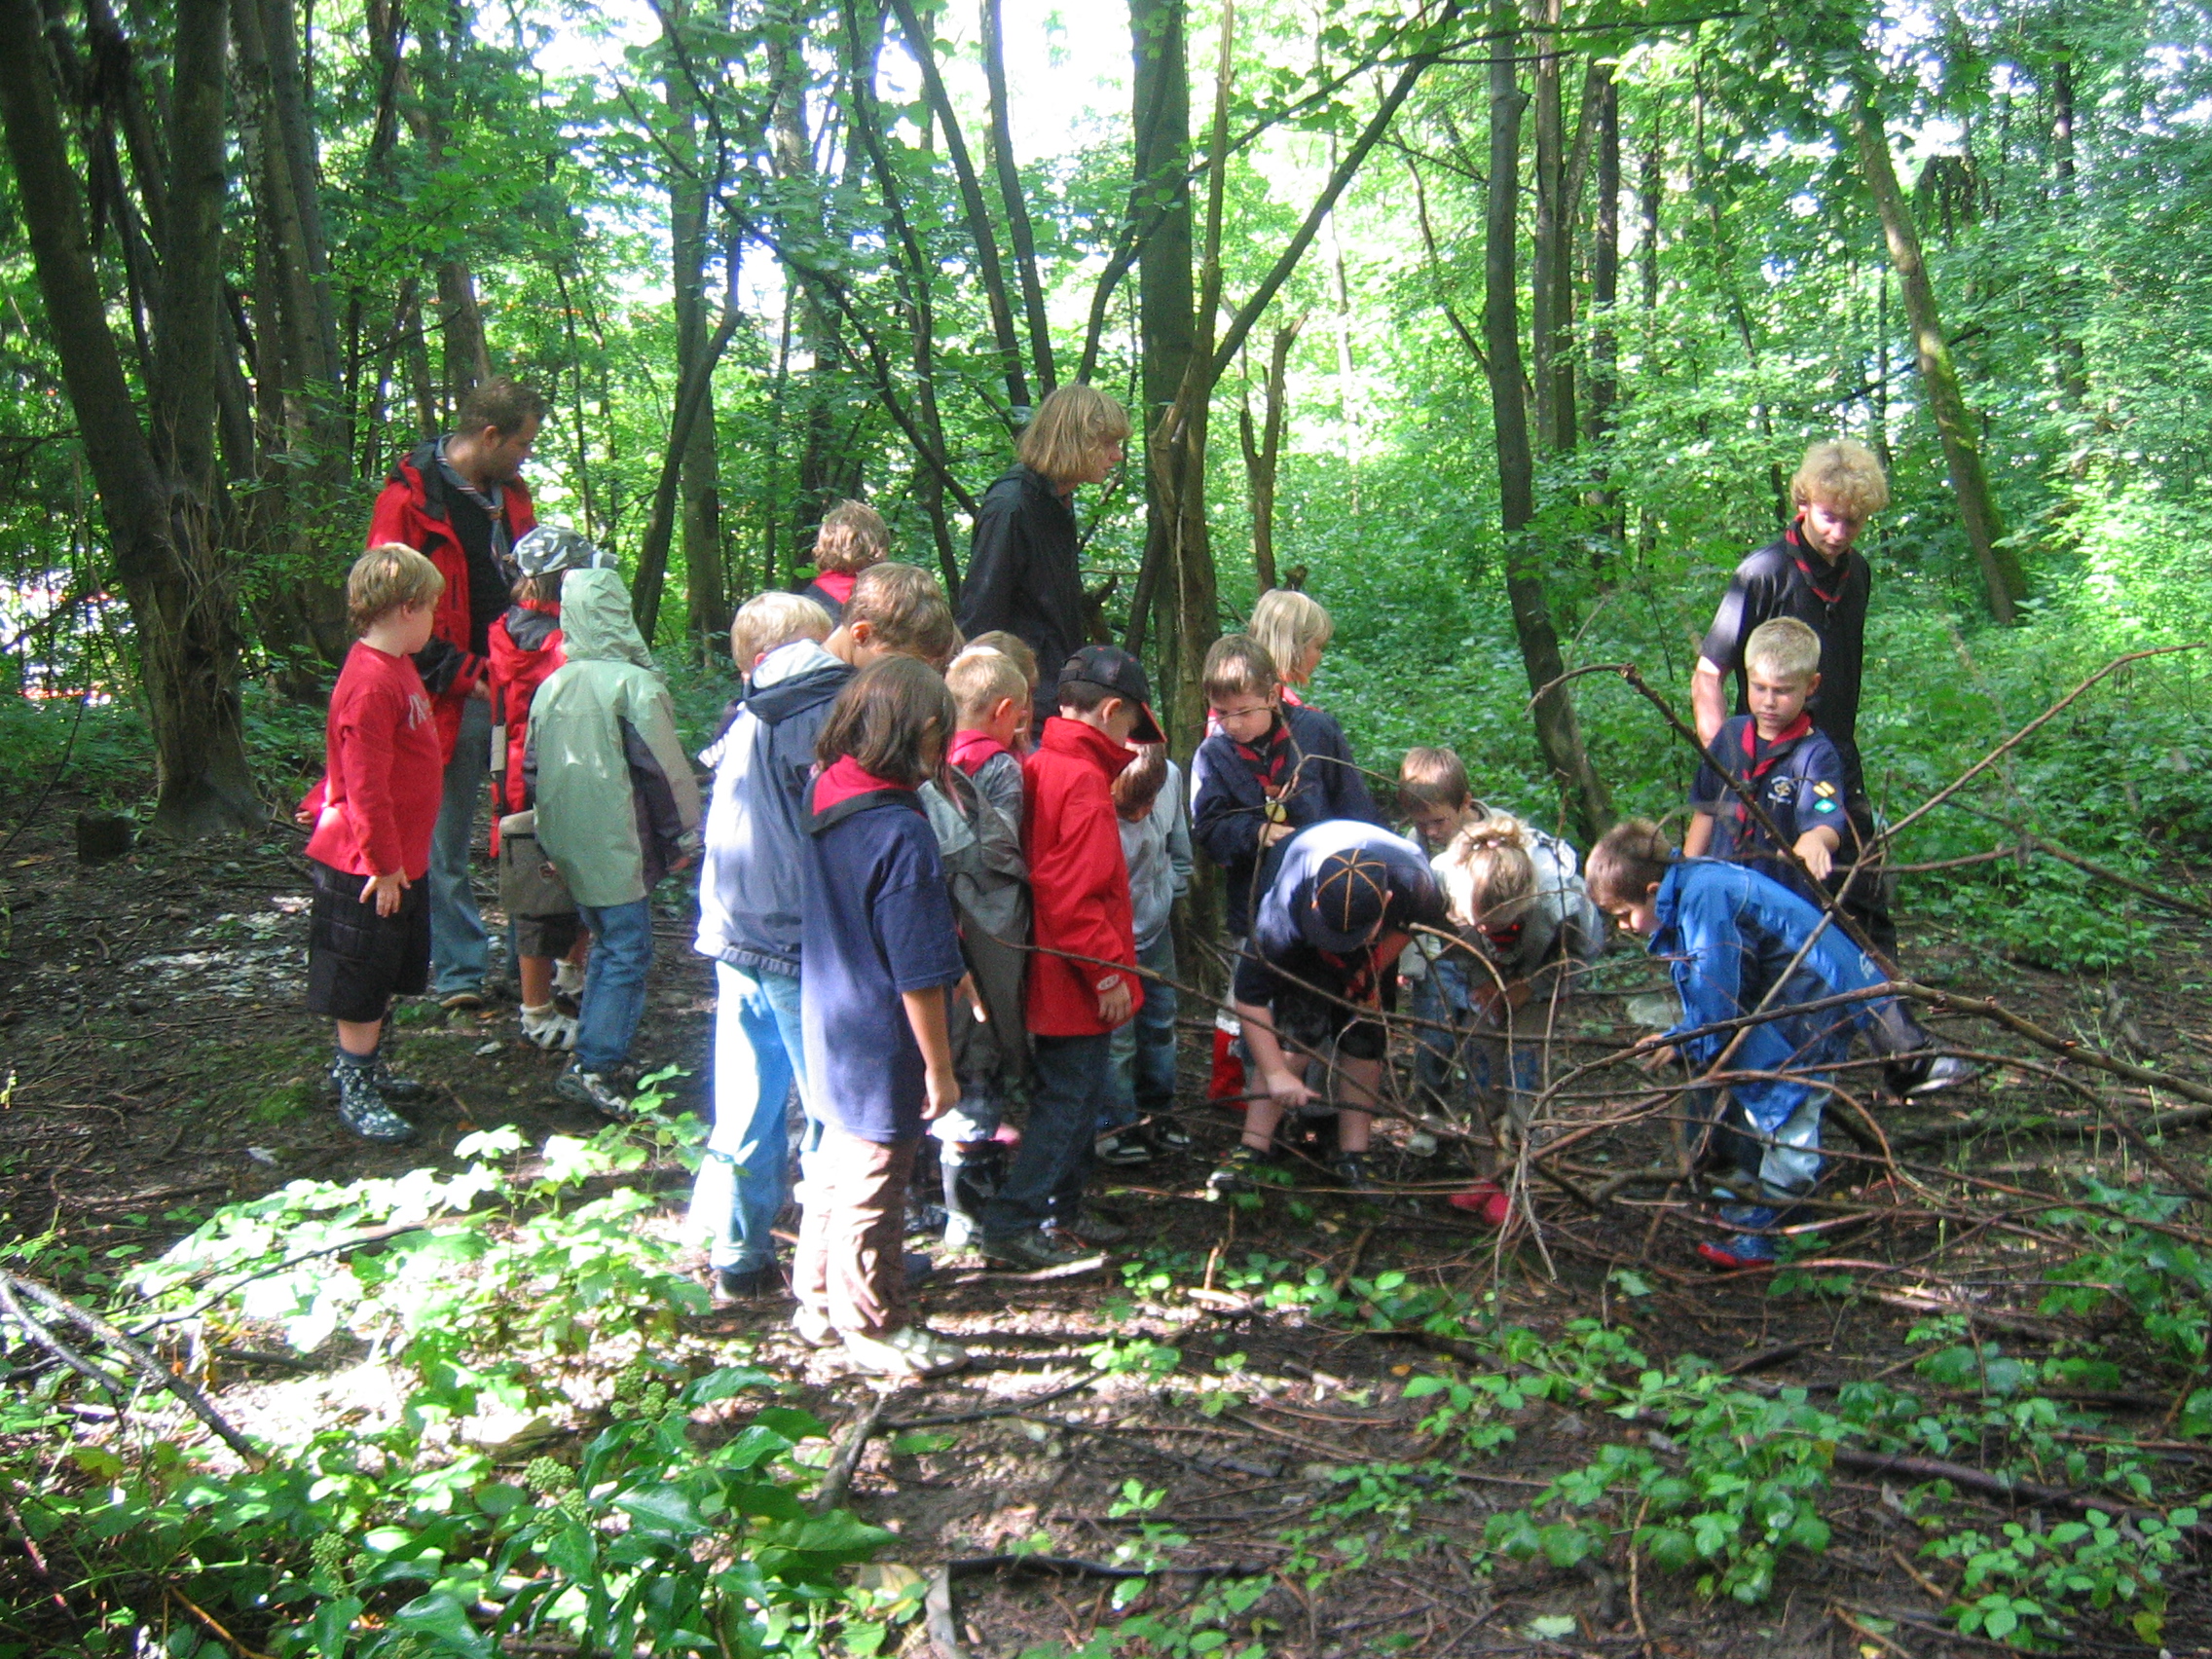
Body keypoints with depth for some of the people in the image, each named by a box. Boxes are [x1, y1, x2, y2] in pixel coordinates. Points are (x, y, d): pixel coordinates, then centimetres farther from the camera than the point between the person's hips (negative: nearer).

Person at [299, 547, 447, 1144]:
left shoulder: (396, 668, 9)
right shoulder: (371, 684, -23)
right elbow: (366, 786, -23)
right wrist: (384, 865, -20)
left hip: (402, 860, 10)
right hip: (369, 869, -10)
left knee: (389, 978, 22)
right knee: (361, 985, 3)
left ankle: (369, 1068, 37)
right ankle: (356, 1094, 14)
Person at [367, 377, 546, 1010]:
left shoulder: (509, 493, 14)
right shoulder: (410, 499, -9)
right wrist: (460, 674, -15)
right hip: (455, 699, -6)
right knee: (447, 844, 2)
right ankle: (459, 973, 12)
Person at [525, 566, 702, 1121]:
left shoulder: (551, 686, 8)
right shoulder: (633, 682, -13)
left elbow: (533, 767, 16)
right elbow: (664, 767, -12)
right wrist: (683, 836, -1)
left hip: (569, 845, 7)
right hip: (618, 846, -7)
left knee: (606, 943, 20)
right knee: (628, 951, -1)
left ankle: (596, 1050, 23)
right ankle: (595, 1067, -5)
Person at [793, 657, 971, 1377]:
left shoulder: (821, 800, -3)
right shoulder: (901, 833, -26)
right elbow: (917, 974, -22)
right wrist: (939, 1068, -12)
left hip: (830, 1037, 8)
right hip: (883, 1048, -8)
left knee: (835, 1168, 24)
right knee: (873, 1188, 8)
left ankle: (819, 1302, 40)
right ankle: (874, 1327, 25)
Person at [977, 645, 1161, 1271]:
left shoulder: (1040, 766, 9)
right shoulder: (1085, 781, -20)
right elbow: (1074, 895, -26)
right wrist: (1108, 971, -20)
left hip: (1053, 977, 10)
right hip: (1075, 980, -10)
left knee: (1086, 1091, 20)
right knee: (1068, 1099, -1)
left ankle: (1061, 1211, 31)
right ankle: (1010, 1225, 4)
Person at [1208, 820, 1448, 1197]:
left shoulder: (1415, 882, -39)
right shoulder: (1284, 911, -43)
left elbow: (1417, 922, -11)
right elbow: (1249, 996, -34)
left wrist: (1376, 966, -20)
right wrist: (1277, 1075, -35)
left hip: (1377, 950, 3)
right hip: (1305, 950, -2)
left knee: (1364, 1041, -4)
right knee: (1295, 1033, -18)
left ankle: (1351, 1162, 5)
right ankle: (1251, 1155, -15)